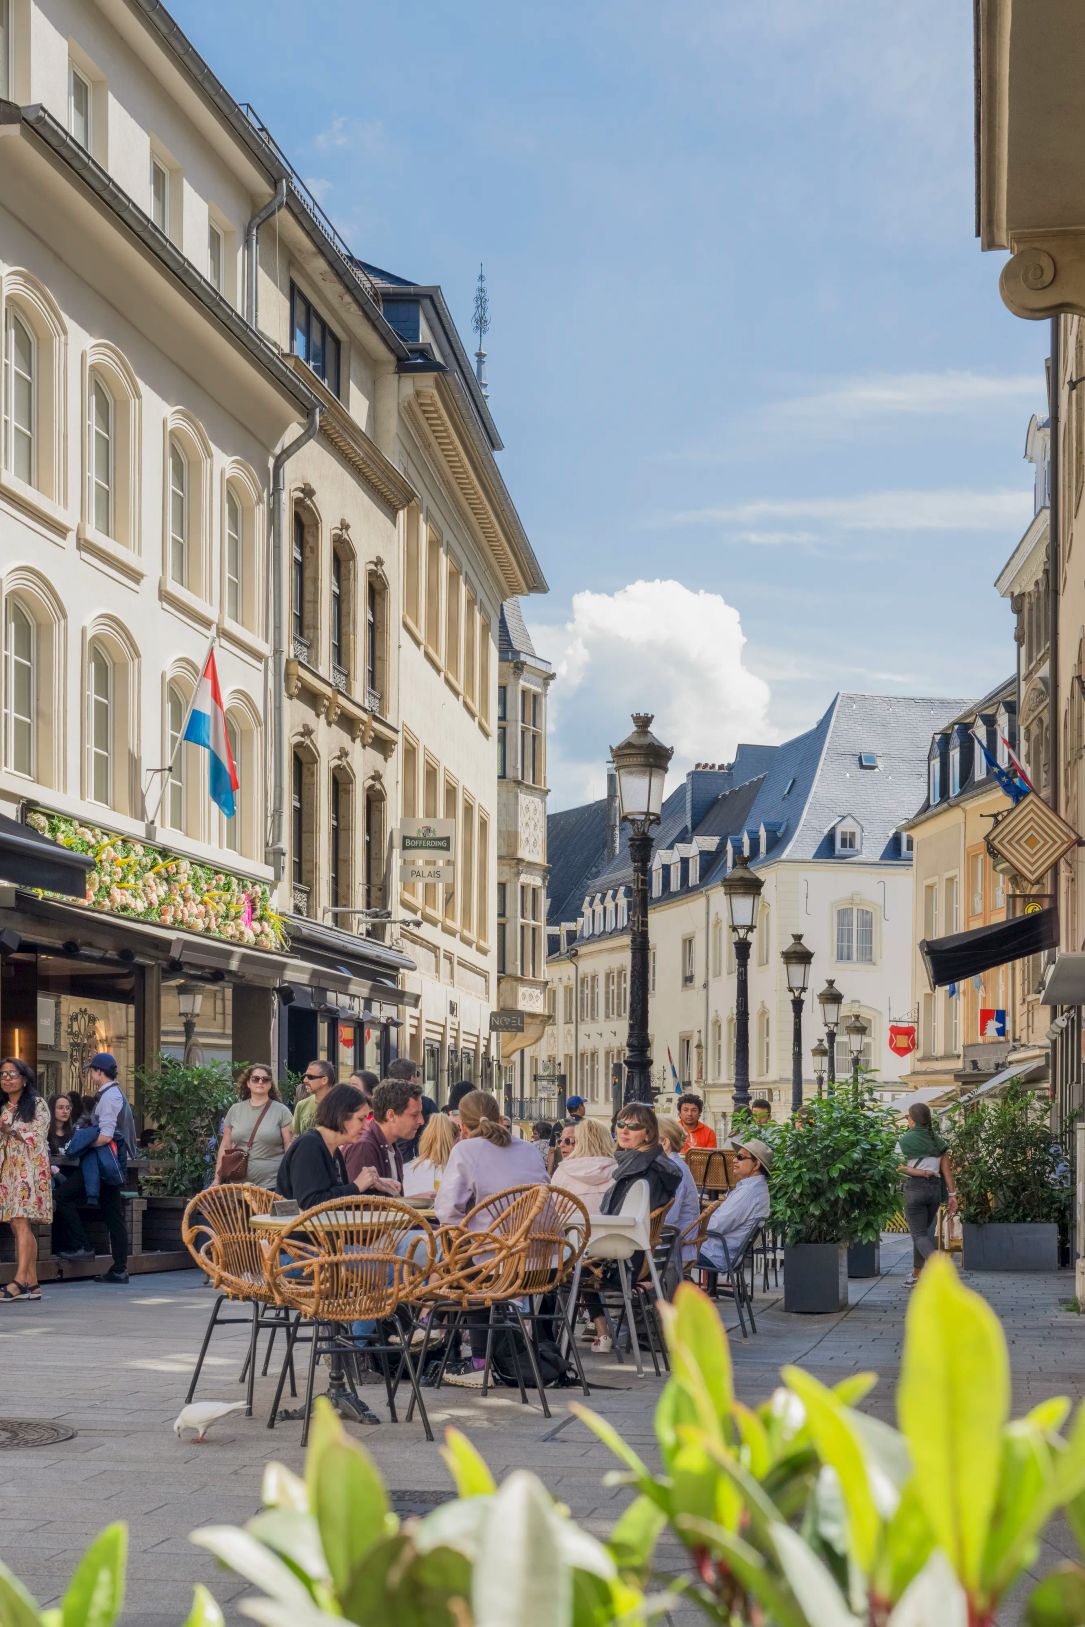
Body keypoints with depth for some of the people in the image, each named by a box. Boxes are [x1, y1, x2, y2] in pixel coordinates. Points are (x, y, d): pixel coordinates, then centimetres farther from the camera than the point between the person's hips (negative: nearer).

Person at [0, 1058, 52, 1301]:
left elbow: (38, 1137, -7)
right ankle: (31, 1283, 1)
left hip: (30, 1169, -6)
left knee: (22, 1223, -17)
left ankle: (20, 1281, -24)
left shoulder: (37, 1105, 2)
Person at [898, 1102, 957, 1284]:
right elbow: (947, 1168, 5)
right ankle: (916, 1275, 24)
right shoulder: (937, 1140, 8)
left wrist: (918, 1172, -8)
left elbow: (899, 1166, -12)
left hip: (915, 1188, -5)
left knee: (919, 1235, -3)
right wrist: (952, 1194, 5)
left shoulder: (905, 1140, -4)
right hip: (935, 1188, 5)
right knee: (923, 1231, 17)